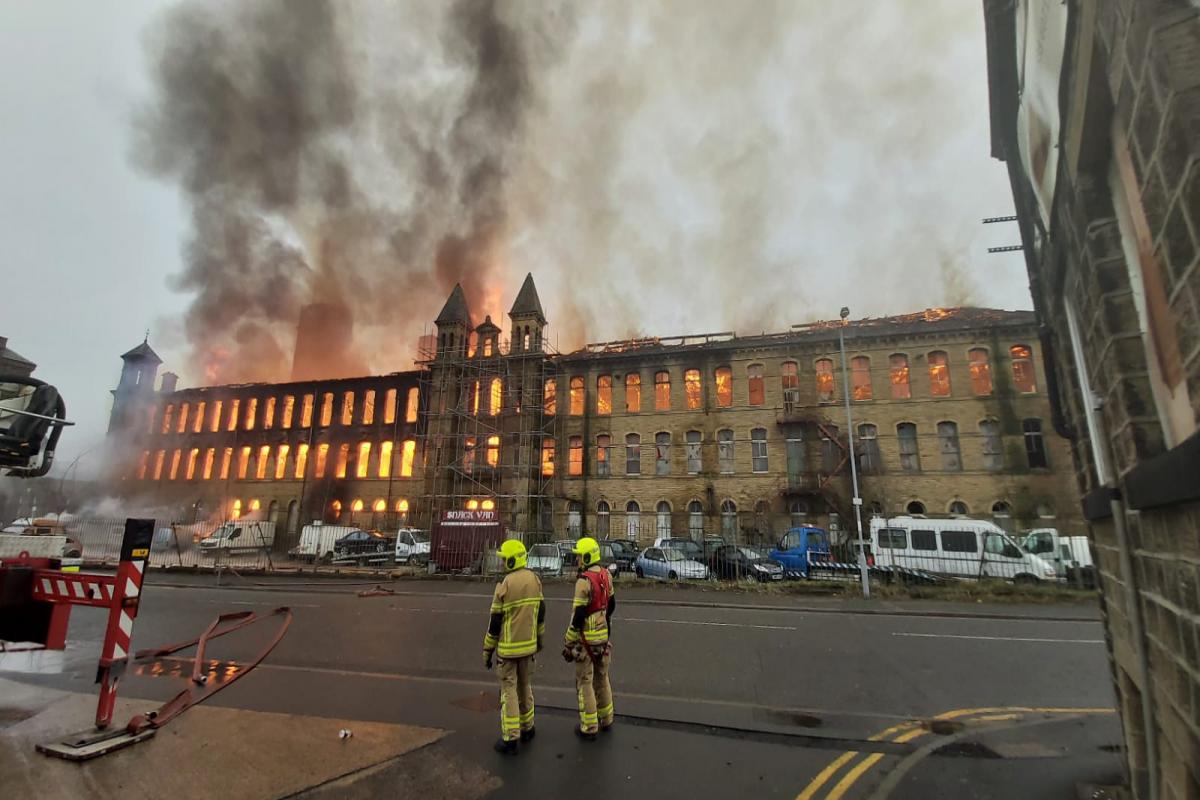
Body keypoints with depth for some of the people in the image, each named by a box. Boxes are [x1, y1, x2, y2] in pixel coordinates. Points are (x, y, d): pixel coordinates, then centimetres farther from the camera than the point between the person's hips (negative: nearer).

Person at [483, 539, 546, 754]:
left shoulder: (505, 585, -19)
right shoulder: (535, 579, -2)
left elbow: (495, 622, -13)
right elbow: (541, 611, 7)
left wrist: (488, 650, -2)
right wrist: (540, 637, 20)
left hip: (509, 647, -6)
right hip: (528, 644, 6)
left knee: (509, 690, 5)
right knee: (525, 686, 20)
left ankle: (510, 739, 10)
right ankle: (527, 727, 33)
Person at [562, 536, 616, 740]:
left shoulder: (584, 581, -22)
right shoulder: (606, 575, 0)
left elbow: (578, 616, -20)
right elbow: (611, 604, 13)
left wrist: (568, 643, -11)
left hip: (586, 638, -7)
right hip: (603, 635, 7)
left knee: (585, 682, 7)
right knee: (602, 678, 21)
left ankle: (589, 728, 16)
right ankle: (606, 719, 35)